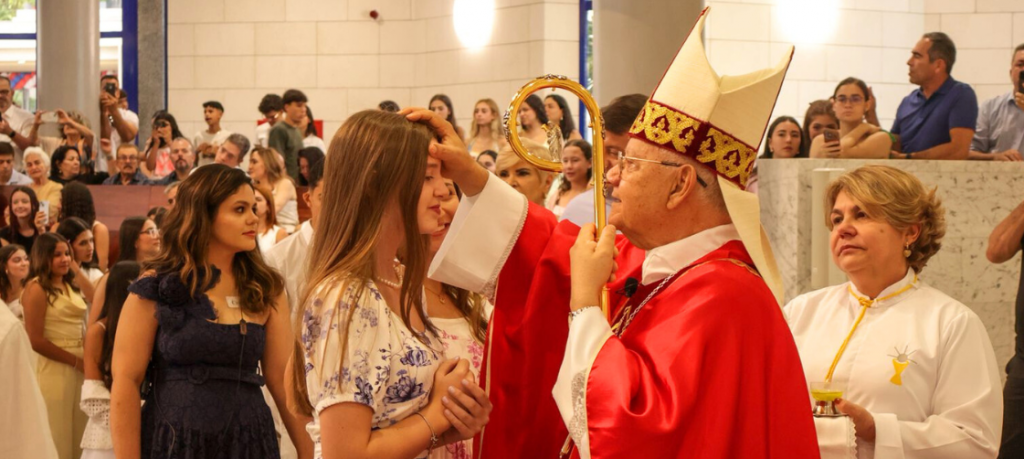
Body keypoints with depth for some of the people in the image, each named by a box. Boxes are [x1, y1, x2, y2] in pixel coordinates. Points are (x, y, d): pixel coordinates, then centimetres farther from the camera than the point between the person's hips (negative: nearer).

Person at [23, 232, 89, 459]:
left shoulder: (70, 286, 14)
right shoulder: (37, 288, -9)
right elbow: (35, 340, -14)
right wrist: (76, 361, -11)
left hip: (79, 368, 7)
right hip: (53, 369, -7)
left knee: (79, 436, 11)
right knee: (57, 440, 0)